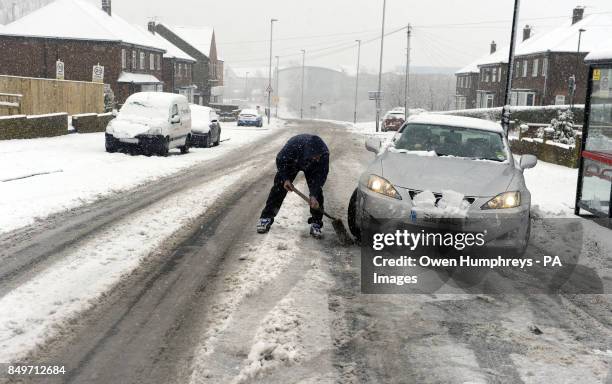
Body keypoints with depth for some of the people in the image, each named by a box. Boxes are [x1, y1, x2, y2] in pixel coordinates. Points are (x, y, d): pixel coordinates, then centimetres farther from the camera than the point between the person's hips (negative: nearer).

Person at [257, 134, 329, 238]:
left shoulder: (324, 153, -38)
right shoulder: (293, 145, -43)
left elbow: (321, 175, -27)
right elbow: (280, 160, -22)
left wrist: (314, 196, -33)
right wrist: (285, 179, -28)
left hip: (312, 167, 1)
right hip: (291, 163, -1)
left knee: (317, 190, -14)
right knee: (279, 188, -6)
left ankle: (316, 223, -3)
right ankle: (266, 218, 5)